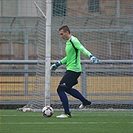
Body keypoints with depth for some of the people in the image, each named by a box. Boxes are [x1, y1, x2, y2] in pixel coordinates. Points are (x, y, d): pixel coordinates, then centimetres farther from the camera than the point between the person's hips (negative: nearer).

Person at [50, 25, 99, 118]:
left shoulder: (73, 40, -14)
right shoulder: (68, 42, 16)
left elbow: (82, 49, -29)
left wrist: (91, 56, -45)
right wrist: (58, 64, 30)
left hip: (73, 70, -10)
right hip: (71, 69, 10)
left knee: (60, 89, -11)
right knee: (67, 88, 26)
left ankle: (67, 113, -7)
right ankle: (85, 102, 38)